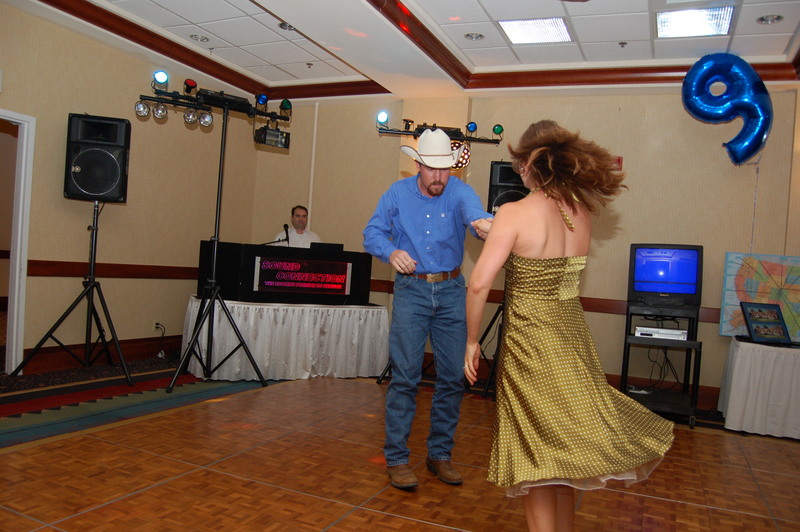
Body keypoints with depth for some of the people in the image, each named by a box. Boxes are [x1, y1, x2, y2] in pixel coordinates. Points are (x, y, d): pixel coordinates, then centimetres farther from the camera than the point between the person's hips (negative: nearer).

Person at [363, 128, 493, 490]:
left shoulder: (459, 192, -6)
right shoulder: (397, 194, 0)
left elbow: (474, 212, -28)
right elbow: (372, 233, 1)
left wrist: (484, 224, -54)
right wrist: (391, 251, -22)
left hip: (451, 291, 1)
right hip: (411, 291, -1)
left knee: (453, 377, 6)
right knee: (404, 376, -4)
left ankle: (440, 454, 22)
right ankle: (396, 459, 8)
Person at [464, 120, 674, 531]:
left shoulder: (515, 213, -16)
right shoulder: (581, 213, 1)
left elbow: (479, 283, -23)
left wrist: (471, 340, -10)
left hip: (529, 342, -6)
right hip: (572, 337, 6)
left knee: (536, 454, 8)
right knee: (564, 446, 21)